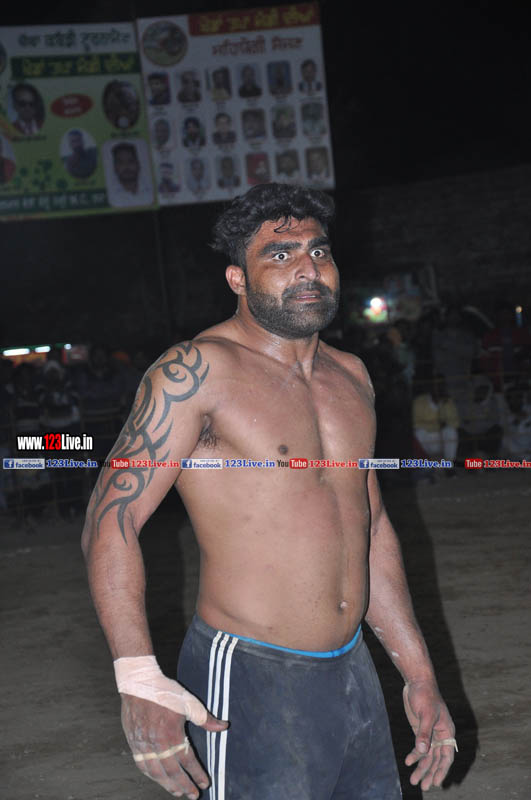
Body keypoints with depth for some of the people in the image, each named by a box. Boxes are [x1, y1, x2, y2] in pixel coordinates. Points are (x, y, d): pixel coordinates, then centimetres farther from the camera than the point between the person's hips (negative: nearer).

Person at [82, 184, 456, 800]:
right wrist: (139, 682, -27)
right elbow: (110, 520, -17)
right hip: (251, 684, -7)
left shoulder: (350, 376, 9)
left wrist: (418, 673, 18)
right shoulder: (198, 370, -13)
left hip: (353, 674, 7)